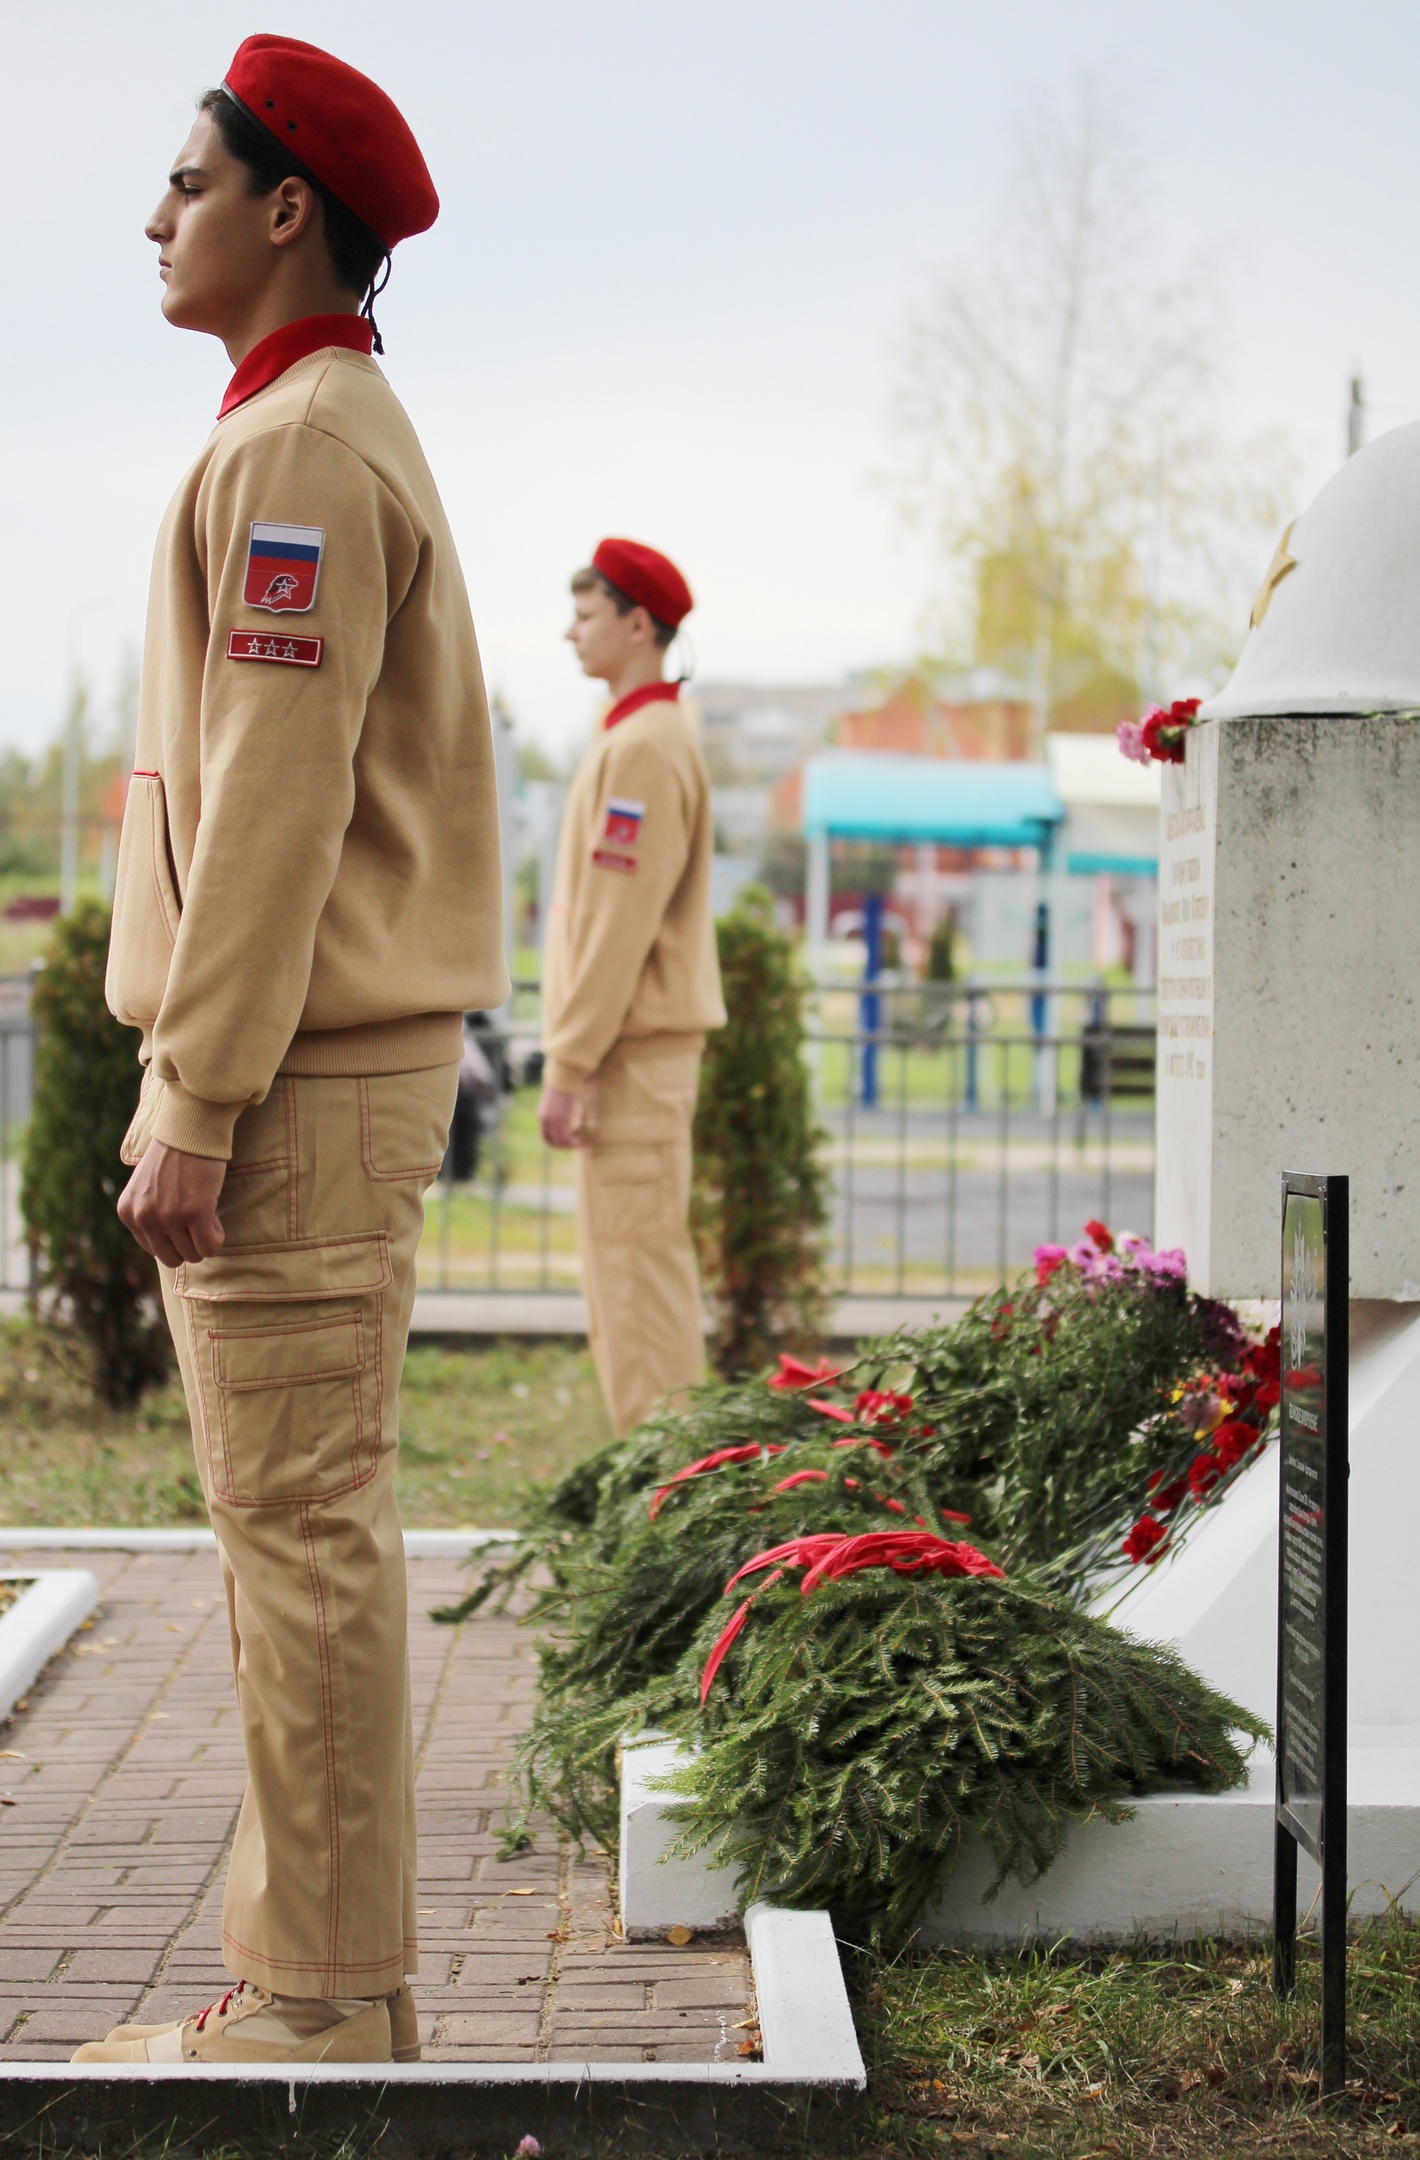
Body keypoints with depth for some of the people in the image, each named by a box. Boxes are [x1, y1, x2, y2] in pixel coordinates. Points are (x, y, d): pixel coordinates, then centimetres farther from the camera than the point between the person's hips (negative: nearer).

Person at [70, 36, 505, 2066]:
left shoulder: (298, 448, -11)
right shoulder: (358, 437, 22)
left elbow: (277, 796, -19)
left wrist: (198, 1099, -20)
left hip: (296, 1066, -11)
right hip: (347, 1056, 11)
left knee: (301, 1531, -7)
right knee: (306, 1525, 13)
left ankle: (320, 2008, -2)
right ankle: (318, 1973, 20)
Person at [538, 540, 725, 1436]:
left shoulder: (644, 747, -14)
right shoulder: (646, 735, 18)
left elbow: (619, 925, -19)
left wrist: (569, 1066, -19)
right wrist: (576, 1056, 20)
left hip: (635, 1048, -10)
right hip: (635, 1047, 10)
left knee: (638, 1269, -8)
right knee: (628, 1270, 14)